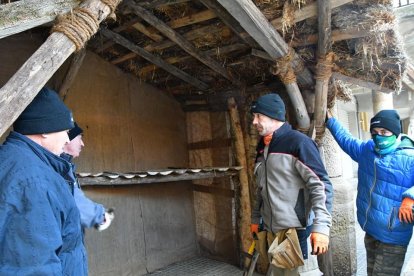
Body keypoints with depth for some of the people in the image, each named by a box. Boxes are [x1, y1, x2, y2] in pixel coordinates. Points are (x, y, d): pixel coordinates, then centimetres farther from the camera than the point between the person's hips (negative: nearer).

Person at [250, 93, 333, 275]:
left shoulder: (298, 142, -12)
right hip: (272, 231, 8)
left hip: (297, 230, -8)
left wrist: (321, 226, -23)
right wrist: (255, 218, 21)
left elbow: (321, 185, -16)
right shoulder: (263, 147, 13)